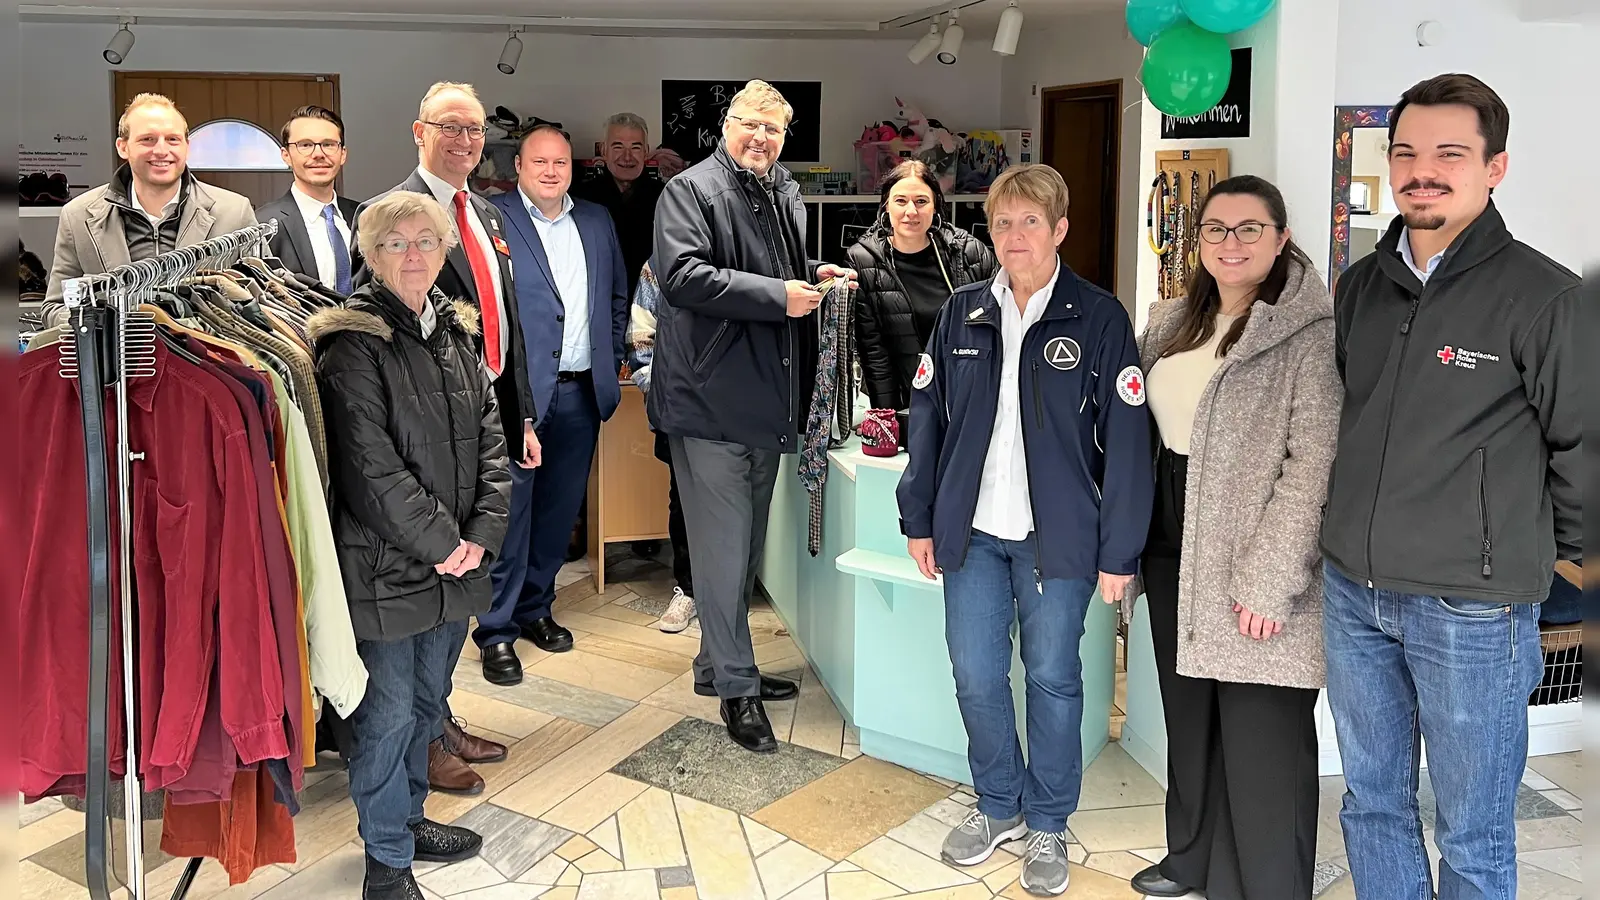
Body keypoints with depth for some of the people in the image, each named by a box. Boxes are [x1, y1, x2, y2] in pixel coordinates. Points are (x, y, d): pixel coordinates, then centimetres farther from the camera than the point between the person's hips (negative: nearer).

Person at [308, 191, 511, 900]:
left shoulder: (455, 330, 9)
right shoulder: (354, 343, -13)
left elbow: (489, 435, 7)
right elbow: (371, 466, -18)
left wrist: (481, 534, -4)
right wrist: (439, 541, -14)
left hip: (454, 559, 7)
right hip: (385, 564, -7)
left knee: (426, 701, 19)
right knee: (389, 713, 2)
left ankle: (407, 819, 37)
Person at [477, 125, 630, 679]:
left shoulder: (596, 222, 14)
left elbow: (617, 298, 21)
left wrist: (612, 360, 12)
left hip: (581, 392, 6)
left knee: (560, 507, 13)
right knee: (509, 508, -2)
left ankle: (535, 606, 29)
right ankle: (496, 630, 6)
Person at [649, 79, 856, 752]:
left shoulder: (786, 196, 16)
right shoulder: (691, 190, -8)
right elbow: (682, 274, -23)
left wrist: (816, 275, 10)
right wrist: (778, 295, -23)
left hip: (767, 402, 9)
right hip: (710, 400, -8)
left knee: (747, 546, 17)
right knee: (723, 550, -4)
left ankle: (718, 664, 32)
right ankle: (737, 687, 7)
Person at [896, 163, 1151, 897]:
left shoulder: (1098, 318, -7)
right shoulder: (963, 313, 4)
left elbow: (1126, 440, -8)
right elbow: (927, 417, 9)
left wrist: (1119, 552, -9)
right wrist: (919, 519, 6)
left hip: (1057, 535, -3)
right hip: (972, 532, 3)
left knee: (1052, 678, 8)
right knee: (975, 676, 9)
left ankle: (1047, 825, 25)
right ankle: (999, 805, 31)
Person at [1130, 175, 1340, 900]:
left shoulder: (1309, 332, -11)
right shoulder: (1172, 323, 11)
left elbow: (1314, 465, -17)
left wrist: (1268, 580, -20)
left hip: (1254, 556, -7)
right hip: (1172, 547, 7)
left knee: (1261, 738, -2)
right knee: (1188, 712, 17)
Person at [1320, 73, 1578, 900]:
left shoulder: (1542, 294, -11)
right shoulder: (1360, 285, 7)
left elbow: (1578, 442, -5)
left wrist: (1557, 552, 5)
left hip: (1473, 605, -5)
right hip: (1353, 591, 5)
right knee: (1372, 803, 17)